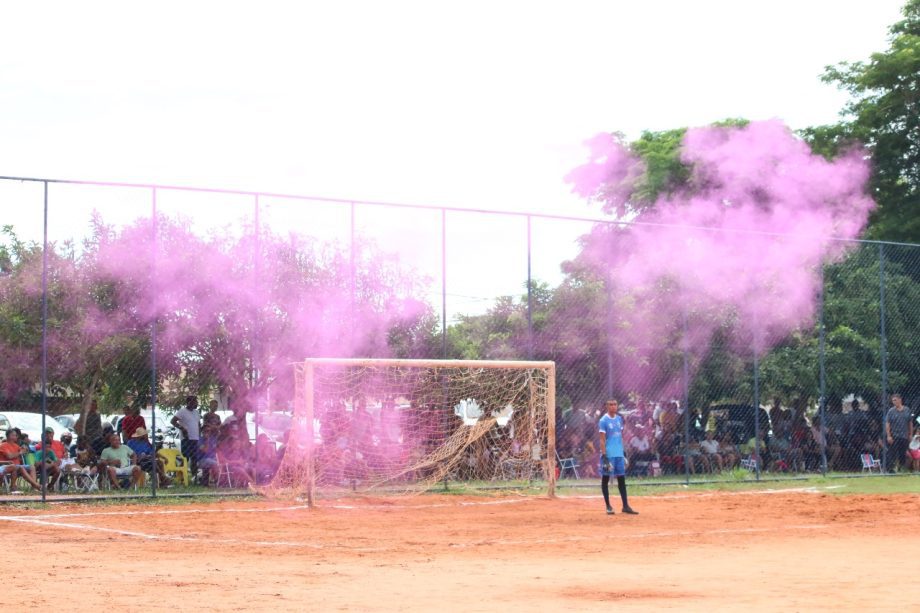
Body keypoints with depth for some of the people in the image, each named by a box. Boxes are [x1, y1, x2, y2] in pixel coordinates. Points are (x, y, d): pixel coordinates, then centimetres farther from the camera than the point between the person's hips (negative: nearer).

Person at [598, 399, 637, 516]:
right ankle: (608, 506, 10)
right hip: (608, 454, -6)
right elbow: (602, 440, -11)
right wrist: (604, 455, -17)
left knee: (621, 478, 7)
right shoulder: (603, 421, -9)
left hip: (619, 454, 6)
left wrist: (623, 452, 16)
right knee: (605, 479, 3)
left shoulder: (619, 419, 10)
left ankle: (625, 506, 10)